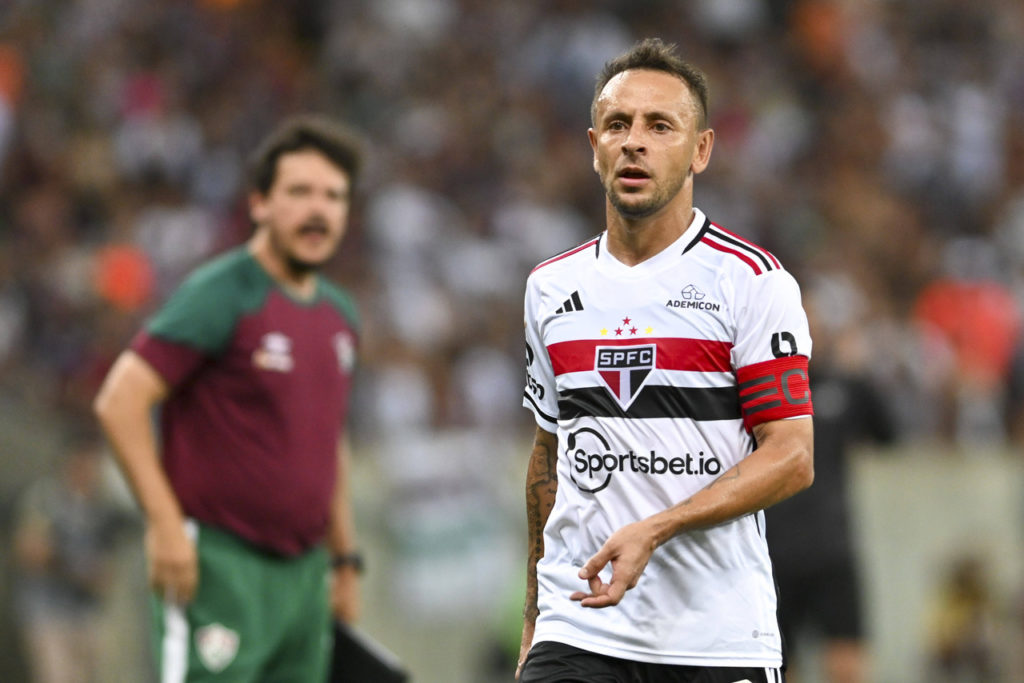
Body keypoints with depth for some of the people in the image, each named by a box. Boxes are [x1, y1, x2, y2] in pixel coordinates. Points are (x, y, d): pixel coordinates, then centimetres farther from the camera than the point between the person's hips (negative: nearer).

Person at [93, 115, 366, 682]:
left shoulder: (339, 315, 15)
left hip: (305, 571, 8)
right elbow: (120, 402, -15)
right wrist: (165, 523, -19)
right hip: (220, 569, -8)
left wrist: (345, 562, 24)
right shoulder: (221, 296, -9)